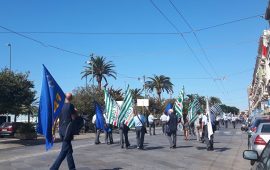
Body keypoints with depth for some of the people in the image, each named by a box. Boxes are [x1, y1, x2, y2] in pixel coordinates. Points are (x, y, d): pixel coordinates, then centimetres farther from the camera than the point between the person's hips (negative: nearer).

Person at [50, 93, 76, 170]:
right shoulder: (70, 106, -10)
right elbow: (74, 118, -9)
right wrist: (75, 112, 9)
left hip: (61, 130, 7)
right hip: (68, 130, -7)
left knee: (69, 150, 14)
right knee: (64, 151, -4)